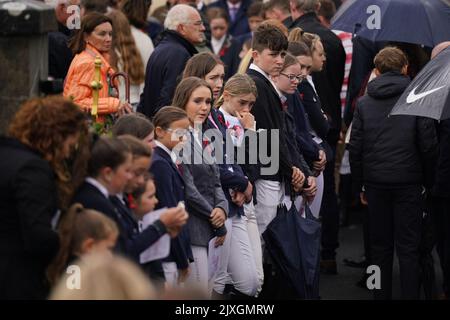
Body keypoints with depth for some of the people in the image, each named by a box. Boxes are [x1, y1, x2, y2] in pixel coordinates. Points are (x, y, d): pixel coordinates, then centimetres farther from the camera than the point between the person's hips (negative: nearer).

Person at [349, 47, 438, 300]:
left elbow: (355, 147, 3)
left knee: (380, 246, 10)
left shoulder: (364, 103, 4)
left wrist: (359, 184, 10)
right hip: (408, 181, -2)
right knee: (408, 248, 1)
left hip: (375, 183, 2)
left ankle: (382, 295, 13)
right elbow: (428, 145, -7)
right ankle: (410, 295, -2)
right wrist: (429, 182, 2)